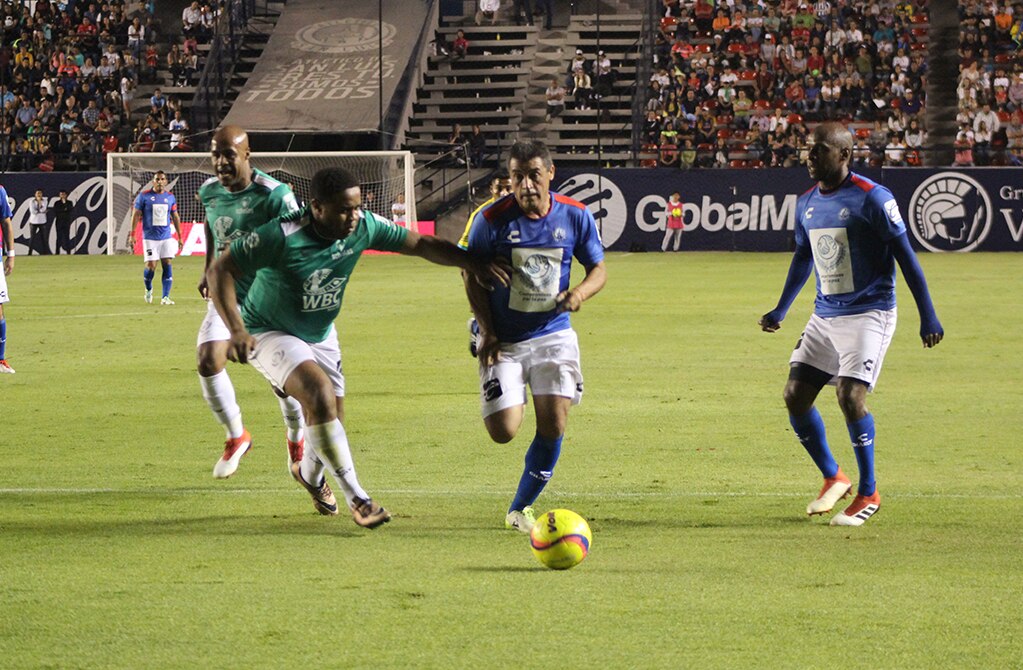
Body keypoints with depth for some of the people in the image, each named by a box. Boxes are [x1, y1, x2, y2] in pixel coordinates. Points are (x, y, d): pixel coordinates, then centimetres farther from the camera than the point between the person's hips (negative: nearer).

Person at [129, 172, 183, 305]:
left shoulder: (170, 197, 9)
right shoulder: (144, 196, -1)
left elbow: (175, 217, 16)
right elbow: (136, 215, 0)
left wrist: (180, 237, 14)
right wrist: (132, 235, -6)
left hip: (166, 237, 3)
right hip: (150, 237, -3)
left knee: (167, 264, -6)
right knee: (151, 265, -7)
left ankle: (165, 297, -4)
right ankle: (148, 289, 22)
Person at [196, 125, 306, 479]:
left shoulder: (273, 194, -19)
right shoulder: (209, 191, -2)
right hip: (227, 293, 4)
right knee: (208, 361, -16)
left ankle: (297, 440, 29)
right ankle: (236, 437, 8)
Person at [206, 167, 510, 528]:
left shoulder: (364, 227, -17)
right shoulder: (281, 237, -32)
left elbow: (421, 244, -6)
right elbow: (220, 271, -26)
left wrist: (475, 265, -17)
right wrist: (237, 331, -36)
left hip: (320, 334, 6)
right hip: (270, 333, -6)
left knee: (330, 418, 12)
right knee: (320, 393, -29)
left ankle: (310, 473, 49)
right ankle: (356, 498, -21)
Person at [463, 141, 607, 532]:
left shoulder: (575, 216, -4)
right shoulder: (492, 219, -12)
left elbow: (598, 269, 7)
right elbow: (472, 276, -2)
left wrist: (580, 293, -16)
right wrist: (487, 331, -10)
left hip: (553, 335, 2)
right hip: (503, 341, -2)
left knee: (553, 425, -8)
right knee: (504, 431, -11)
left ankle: (521, 508, 12)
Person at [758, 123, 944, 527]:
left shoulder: (872, 199, -12)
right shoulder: (807, 204, 9)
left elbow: (905, 256, -9)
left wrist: (927, 316, -11)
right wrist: (780, 311, 27)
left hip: (869, 313, -7)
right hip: (824, 316, 7)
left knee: (850, 396, -18)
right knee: (795, 395, -1)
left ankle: (868, 493, -3)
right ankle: (833, 479, 19)